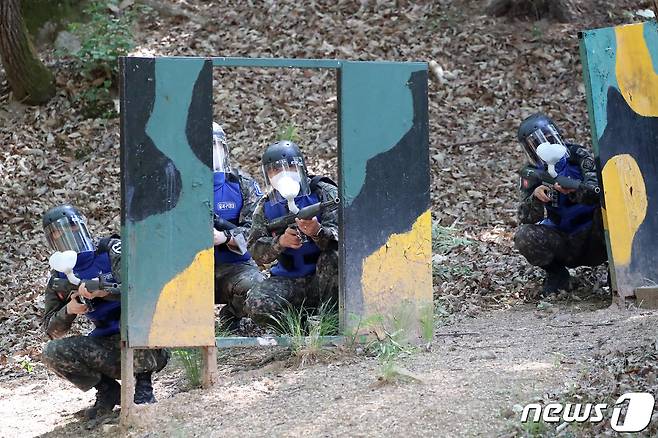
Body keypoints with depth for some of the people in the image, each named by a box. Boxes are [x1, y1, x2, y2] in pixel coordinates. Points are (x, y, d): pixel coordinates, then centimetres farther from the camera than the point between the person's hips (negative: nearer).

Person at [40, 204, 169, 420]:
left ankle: (143, 385, -12)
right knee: (51, 353, -18)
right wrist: (68, 310, -15)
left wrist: (102, 290, -34)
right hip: (106, 344, 4)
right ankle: (108, 390, 3)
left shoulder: (112, 250, -6)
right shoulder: (59, 277, 6)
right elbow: (52, 331, 6)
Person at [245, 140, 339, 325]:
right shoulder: (266, 206, 6)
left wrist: (318, 232, -41)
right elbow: (256, 251, -2)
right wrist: (280, 242, -22)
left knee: (333, 257, -35)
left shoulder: (325, 193, -5)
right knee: (256, 304, -25)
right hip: (288, 281, 2)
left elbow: (341, 236, -18)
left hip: (324, 276, -2)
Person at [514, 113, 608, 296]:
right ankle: (557, 275, 1)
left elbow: (595, 190, -23)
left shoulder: (579, 157, -6)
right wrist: (535, 197, -28)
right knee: (524, 237, -26)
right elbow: (526, 219, -8)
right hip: (562, 244, 2)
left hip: (594, 242, -2)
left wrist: (572, 191, -43)